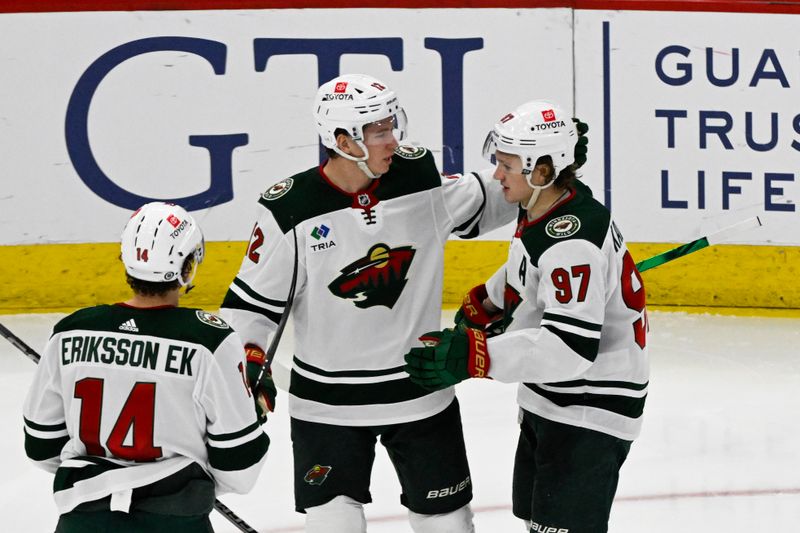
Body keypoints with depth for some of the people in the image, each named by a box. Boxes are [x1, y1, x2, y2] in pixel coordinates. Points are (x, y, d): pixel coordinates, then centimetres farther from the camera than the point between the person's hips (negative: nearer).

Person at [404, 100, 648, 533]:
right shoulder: (541, 209, 2)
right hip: (547, 399, 11)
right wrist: (485, 304, 29)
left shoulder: (573, 241, -29)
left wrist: (474, 356, -42)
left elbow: (569, 349, -37)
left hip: (590, 411, -11)